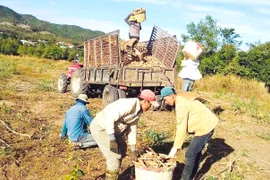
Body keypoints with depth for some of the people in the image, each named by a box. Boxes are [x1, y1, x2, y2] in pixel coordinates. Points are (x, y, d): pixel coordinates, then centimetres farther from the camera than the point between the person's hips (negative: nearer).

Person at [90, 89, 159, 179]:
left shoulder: (138, 110, 4)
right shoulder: (129, 105, -26)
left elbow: (132, 129, 9)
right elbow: (110, 118, -32)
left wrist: (133, 150, 9)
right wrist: (112, 140, -31)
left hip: (111, 128, 10)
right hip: (100, 128, -10)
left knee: (122, 149, 20)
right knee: (114, 156, -9)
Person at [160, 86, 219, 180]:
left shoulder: (181, 105, -22)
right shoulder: (182, 99, 9)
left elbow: (181, 128, -24)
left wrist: (175, 147, -19)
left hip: (205, 128, -11)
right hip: (207, 125, 11)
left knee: (190, 154, -5)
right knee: (196, 152, 20)